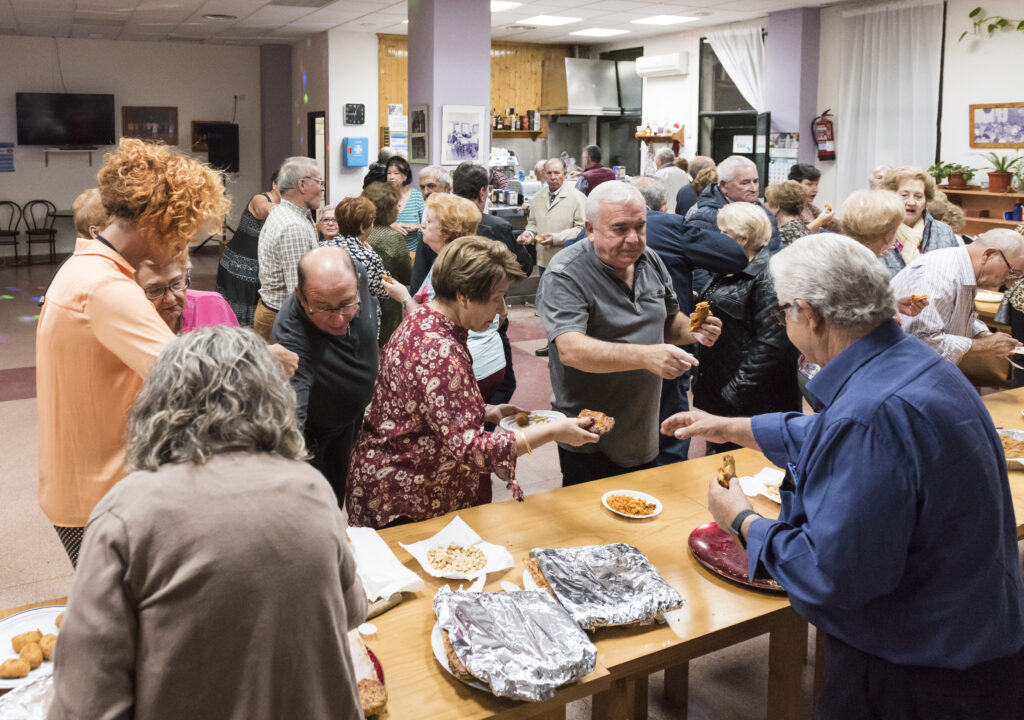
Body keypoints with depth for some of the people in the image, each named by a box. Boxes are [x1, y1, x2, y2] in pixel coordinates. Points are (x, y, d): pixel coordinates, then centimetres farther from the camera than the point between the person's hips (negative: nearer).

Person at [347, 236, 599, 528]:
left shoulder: (423, 319, 4)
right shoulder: (438, 351, -28)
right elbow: (468, 448, -30)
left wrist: (488, 412, 4)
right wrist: (552, 432, -26)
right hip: (401, 504, -10)